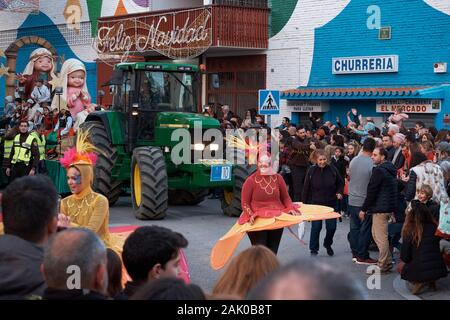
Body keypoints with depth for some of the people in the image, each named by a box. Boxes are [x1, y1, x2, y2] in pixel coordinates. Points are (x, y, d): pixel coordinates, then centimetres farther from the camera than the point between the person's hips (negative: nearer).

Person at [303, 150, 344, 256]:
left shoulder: (332, 170, -4)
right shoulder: (311, 171, -7)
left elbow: (340, 182, 11)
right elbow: (306, 188, -4)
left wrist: (339, 192, -6)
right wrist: (304, 203, -5)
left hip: (331, 203, 2)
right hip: (316, 204, -2)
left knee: (332, 227, 5)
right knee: (316, 227, 1)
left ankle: (328, 245, 33)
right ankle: (313, 249, 14)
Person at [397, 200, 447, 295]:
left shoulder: (410, 230, -8)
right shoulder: (435, 227, 3)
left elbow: (405, 257, -3)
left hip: (421, 271, -4)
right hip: (439, 270, 4)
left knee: (400, 267, 26)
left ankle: (417, 282, 1)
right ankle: (431, 281, 12)